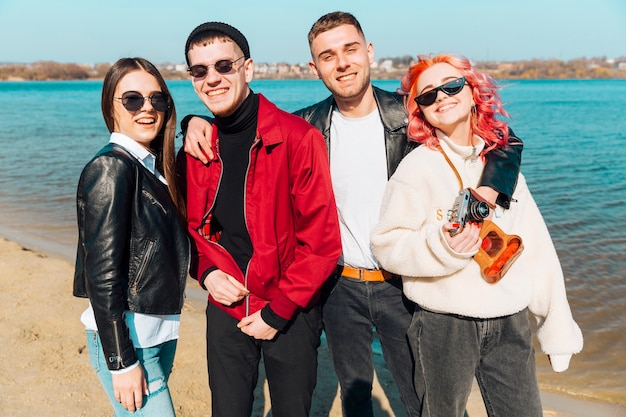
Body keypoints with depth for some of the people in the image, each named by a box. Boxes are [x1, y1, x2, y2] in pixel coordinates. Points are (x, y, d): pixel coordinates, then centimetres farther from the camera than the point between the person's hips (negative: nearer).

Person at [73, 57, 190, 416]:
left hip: (161, 330, 8)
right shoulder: (111, 167, -15)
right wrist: (121, 361, -17)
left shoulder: (155, 166, 9)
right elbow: (102, 273, -18)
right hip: (127, 337, -8)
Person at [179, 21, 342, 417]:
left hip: (290, 312, -3)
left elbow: (322, 238, -15)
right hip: (227, 308, 4)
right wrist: (206, 271, -6)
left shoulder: (298, 137, -15)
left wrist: (278, 312, -13)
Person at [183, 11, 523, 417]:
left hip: (401, 285, -1)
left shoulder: (408, 114, -10)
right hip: (339, 285, 2)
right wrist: (198, 120, -11)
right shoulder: (307, 126, -4)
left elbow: (506, 143, -8)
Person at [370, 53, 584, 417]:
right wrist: (441, 246, -27)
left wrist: (558, 324, 7)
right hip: (444, 325, -3)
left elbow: (537, 246, 5)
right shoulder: (418, 165, -9)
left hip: (511, 322, 4)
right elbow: (387, 245, -10)